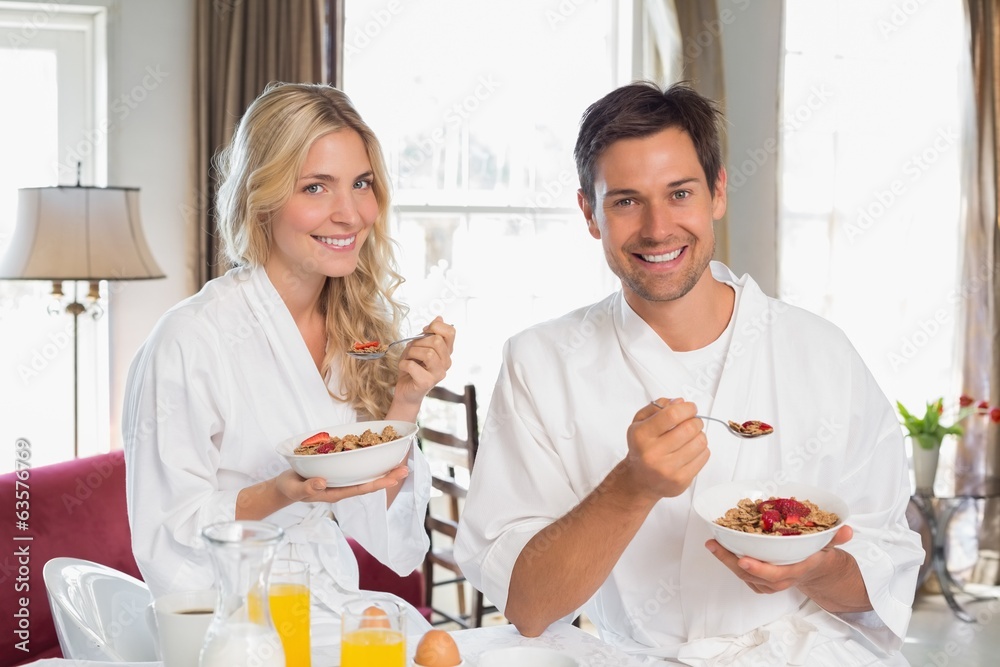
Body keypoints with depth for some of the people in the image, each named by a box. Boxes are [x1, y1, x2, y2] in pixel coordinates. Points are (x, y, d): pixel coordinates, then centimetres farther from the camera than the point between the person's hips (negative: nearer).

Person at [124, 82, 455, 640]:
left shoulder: (365, 330, 4)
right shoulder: (192, 338, -15)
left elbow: (379, 530, 4)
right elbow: (165, 546, -12)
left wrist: (405, 403, -10)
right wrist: (282, 494, -27)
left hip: (339, 611, 6)